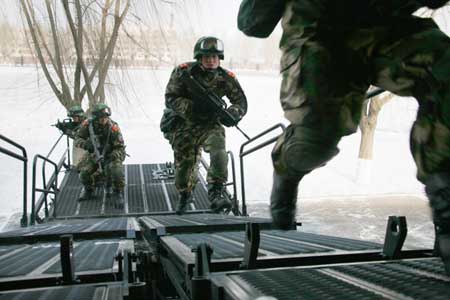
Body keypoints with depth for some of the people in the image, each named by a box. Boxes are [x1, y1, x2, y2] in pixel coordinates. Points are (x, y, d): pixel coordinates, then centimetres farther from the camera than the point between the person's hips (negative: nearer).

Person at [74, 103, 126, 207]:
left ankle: (118, 193, -6)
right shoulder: (88, 124, -16)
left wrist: (113, 156, -37)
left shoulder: (113, 127, -24)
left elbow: (120, 148, -18)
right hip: (94, 154, 3)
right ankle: (88, 190, 19)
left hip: (111, 154, -3)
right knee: (84, 173, -16)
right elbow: (78, 139, -4)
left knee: (116, 170, -32)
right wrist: (86, 144, -26)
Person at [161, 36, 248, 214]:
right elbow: (170, 98, -19)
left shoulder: (226, 78, -11)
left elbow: (241, 101, -6)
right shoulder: (183, 72, -16)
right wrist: (192, 108, -33)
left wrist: (231, 114, -29)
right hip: (183, 124, -1)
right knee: (185, 163, 8)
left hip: (210, 123, 1)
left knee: (218, 149, -28)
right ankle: (184, 195, 38)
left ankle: (216, 192, -20)